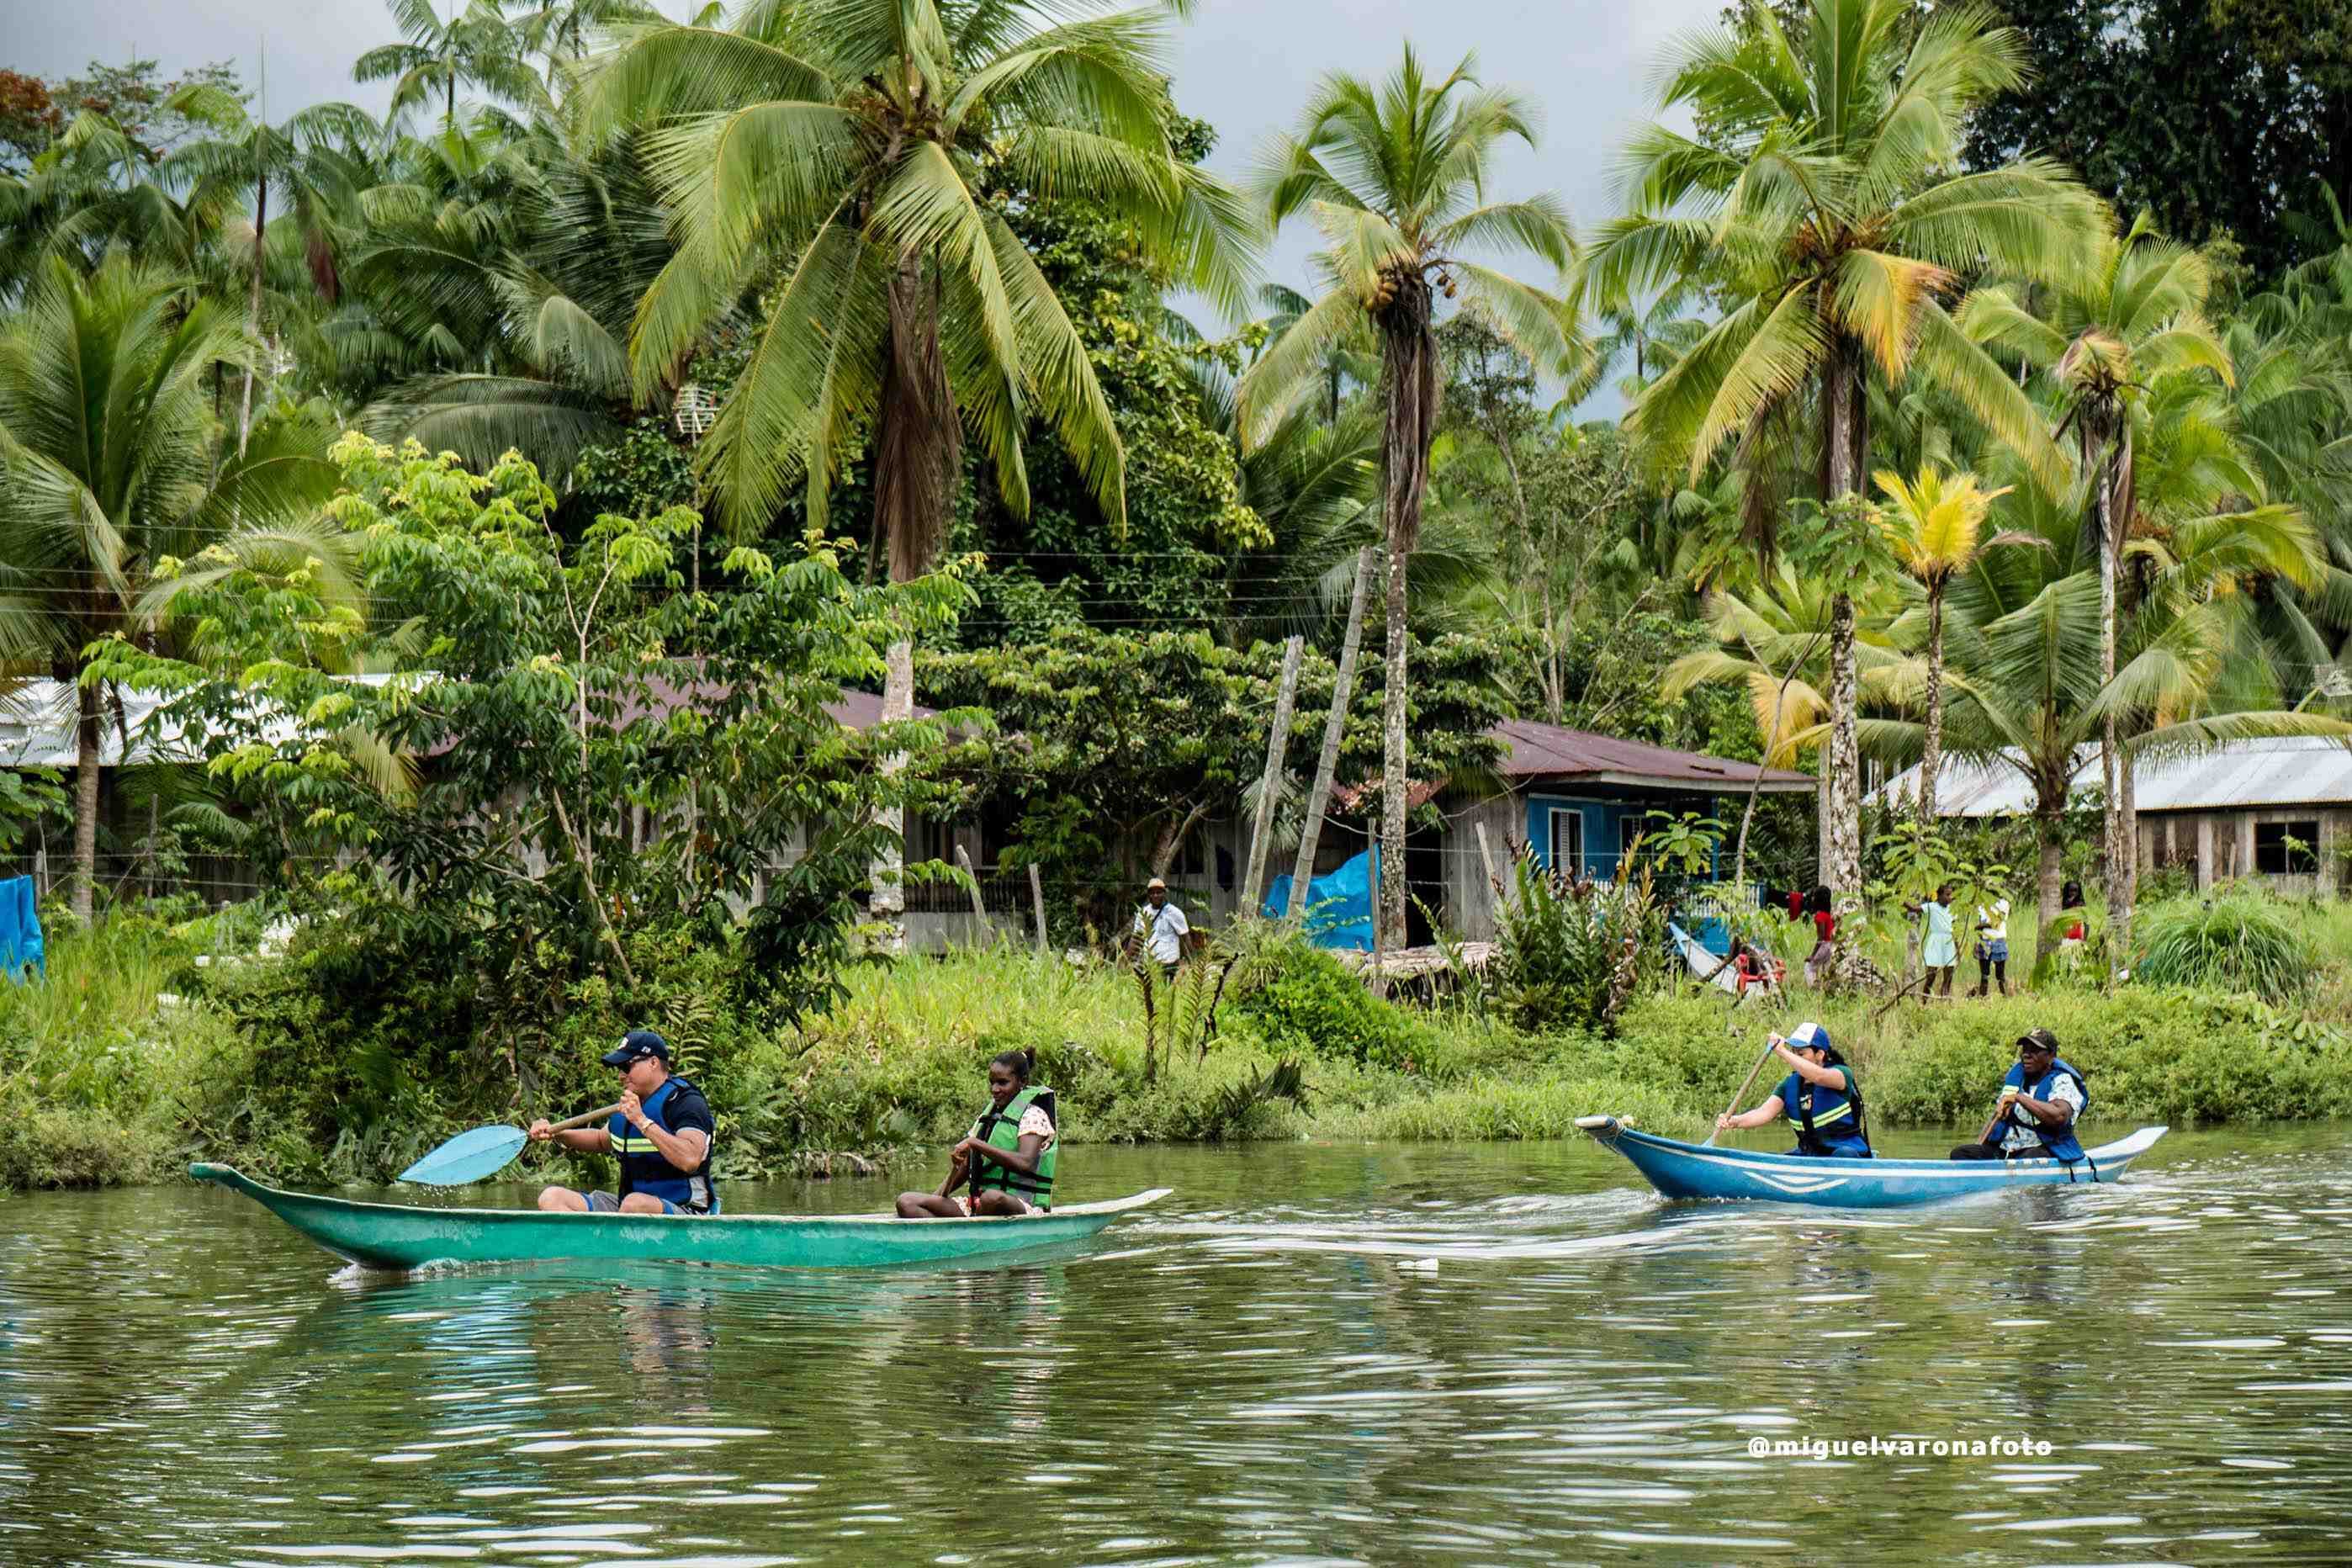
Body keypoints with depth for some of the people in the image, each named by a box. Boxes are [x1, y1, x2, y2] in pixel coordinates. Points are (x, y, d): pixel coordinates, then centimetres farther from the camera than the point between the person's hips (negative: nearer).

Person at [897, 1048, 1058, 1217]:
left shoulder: (1033, 1114, -3)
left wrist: (975, 1144, -23)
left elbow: (1026, 1163, -22)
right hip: (977, 1205, 7)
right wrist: (936, 1197, 4)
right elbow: (964, 1171, 21)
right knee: (906, 1202, -11)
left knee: (993, 1198, -44)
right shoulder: (988, 1113, 19)